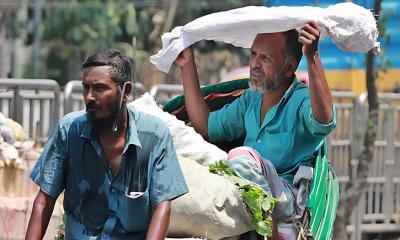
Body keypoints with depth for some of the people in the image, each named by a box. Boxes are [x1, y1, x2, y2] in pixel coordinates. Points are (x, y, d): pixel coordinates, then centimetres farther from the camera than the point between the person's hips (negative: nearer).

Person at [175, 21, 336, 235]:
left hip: (288, 199, -7)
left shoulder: (302, 100, -6)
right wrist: (187, 66, 20)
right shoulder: (251, 99, 19)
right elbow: (205, 127, 24)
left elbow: (323, 121, -31)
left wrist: (312, 57, -41)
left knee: (242, 156, -34)